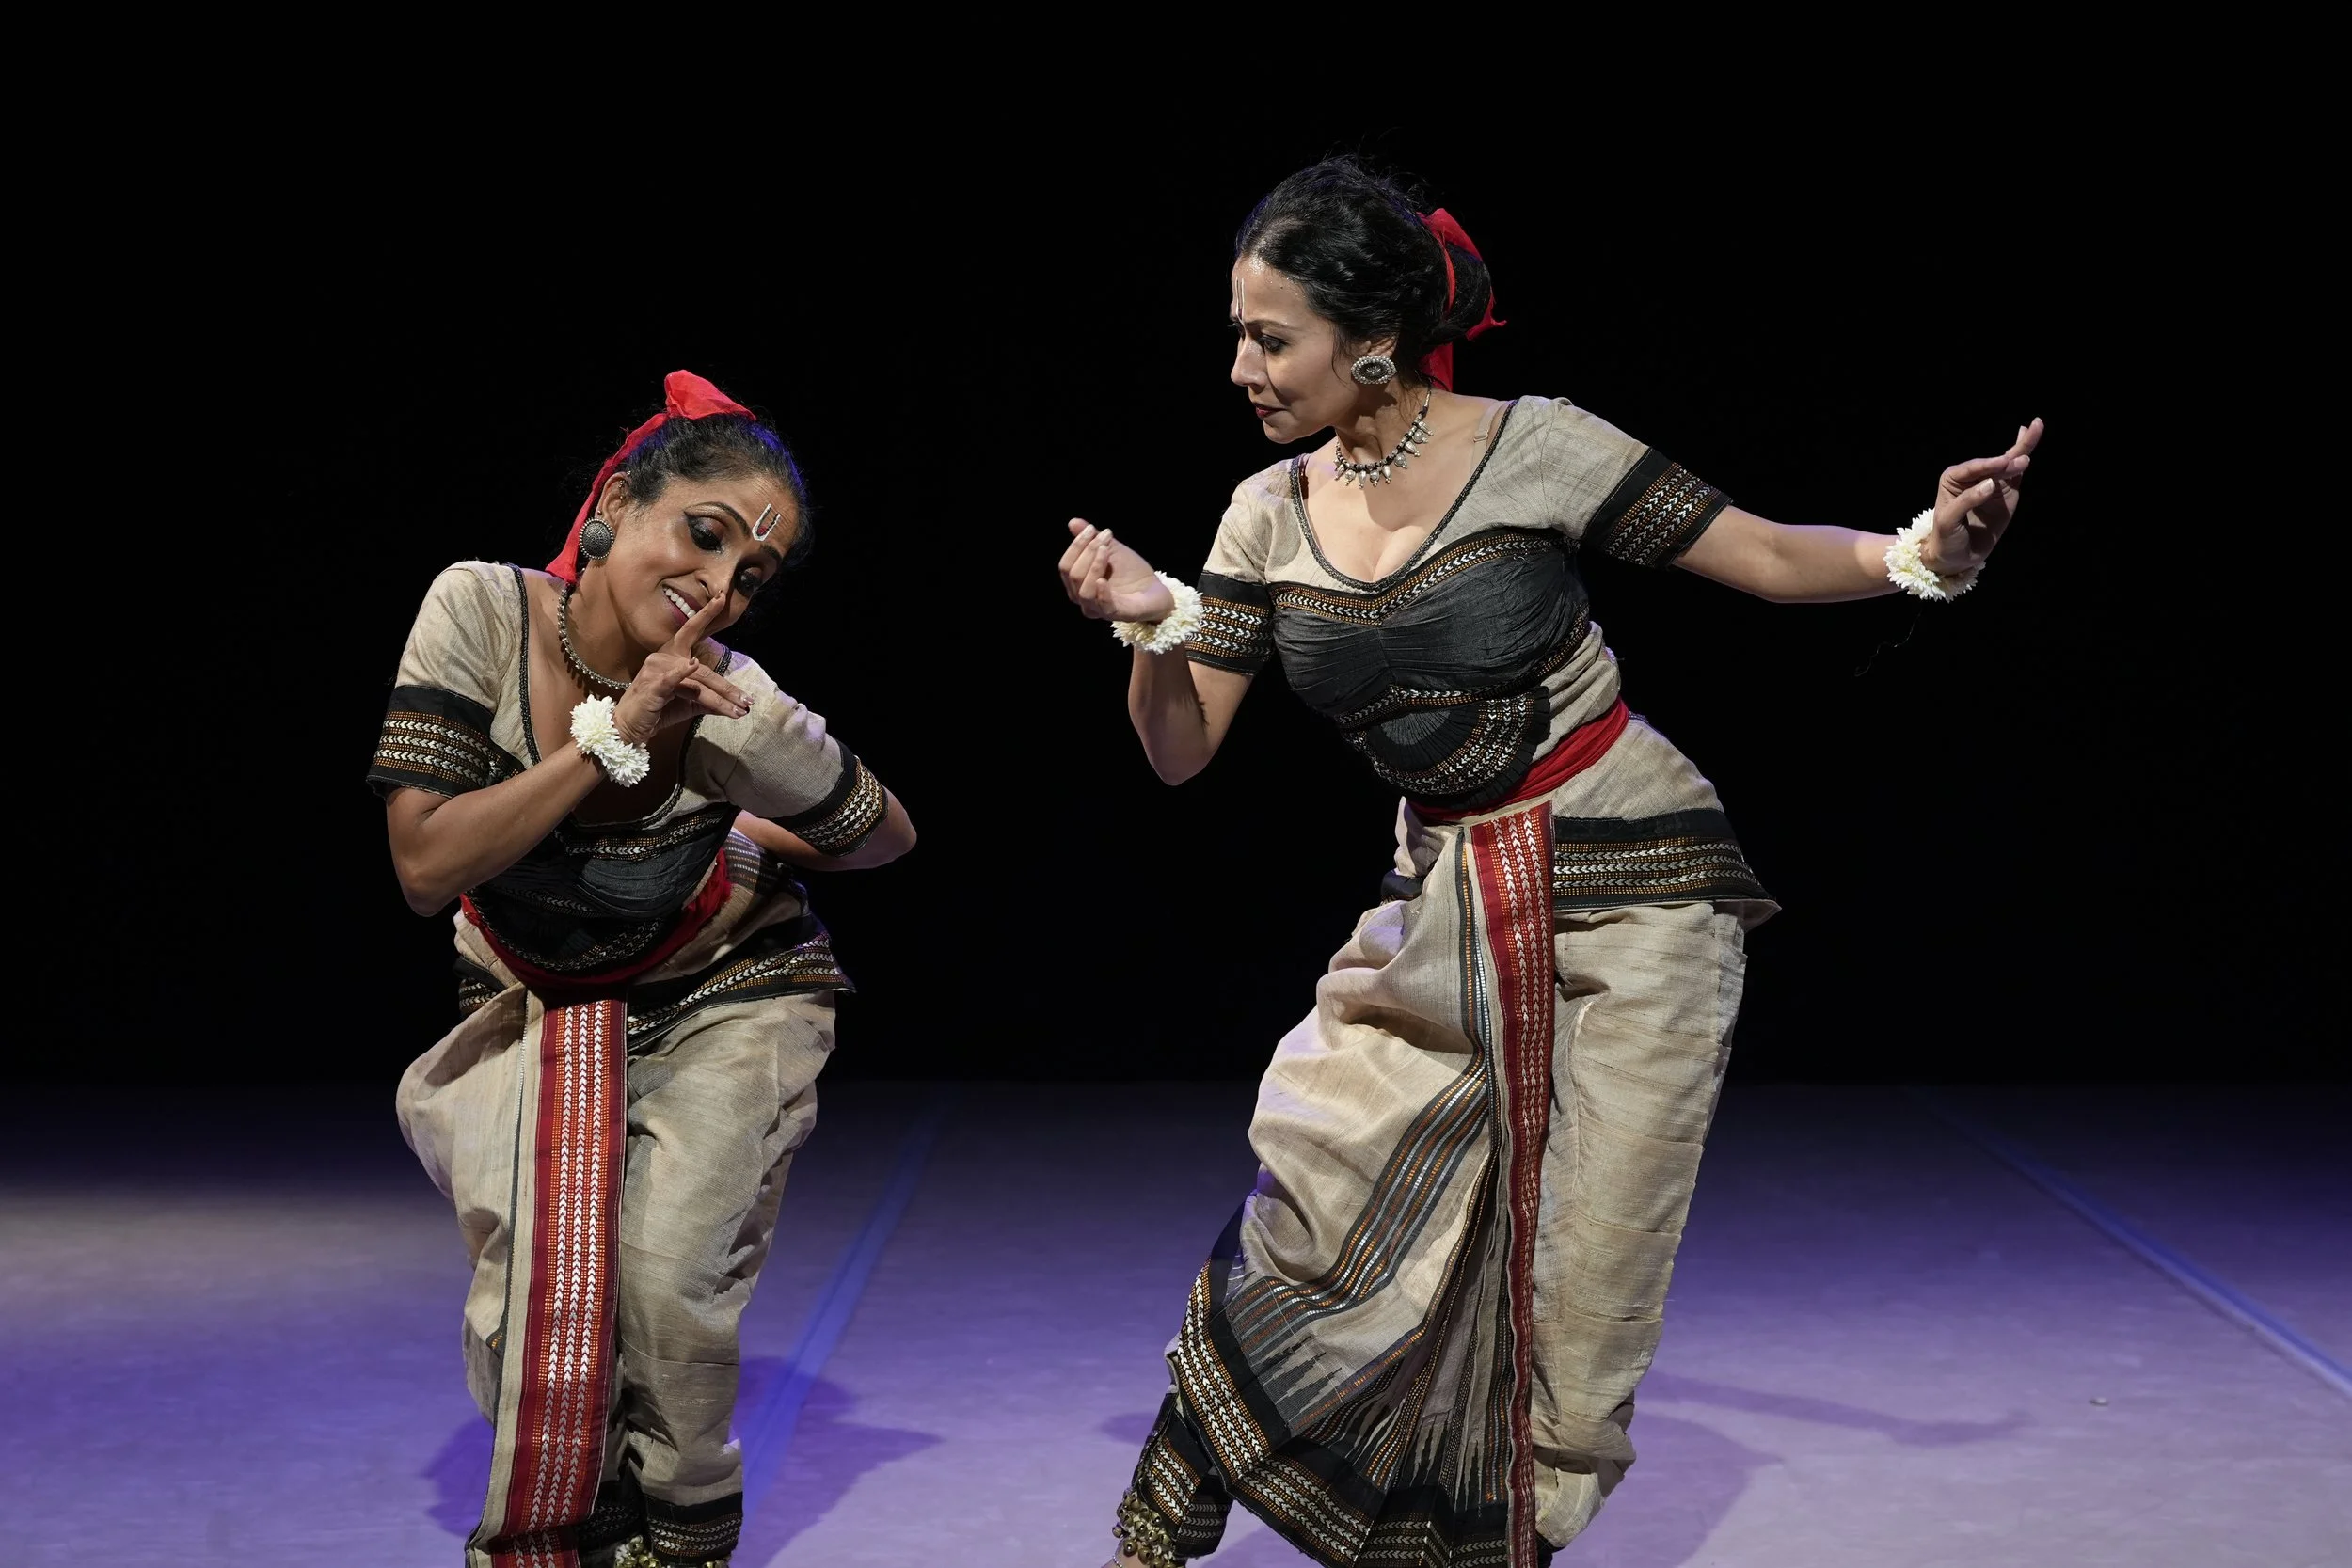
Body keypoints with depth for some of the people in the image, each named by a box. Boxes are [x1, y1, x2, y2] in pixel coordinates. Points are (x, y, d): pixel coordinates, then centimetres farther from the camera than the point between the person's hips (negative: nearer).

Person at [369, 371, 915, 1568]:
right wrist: (612, 739, -32)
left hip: (725, 1002, -1)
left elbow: (887, 838, -6)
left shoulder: (741, 715, -25)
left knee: (668, 1291, -17)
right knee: (539, 1308, -15)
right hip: (530, 1007, 2)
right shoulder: (482, 611, -22)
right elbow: (426, 869, -26)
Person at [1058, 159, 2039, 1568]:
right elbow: (1182, 750, 2)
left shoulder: (1536, 448, -12)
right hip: (1445, 904, 3)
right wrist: (1149, 622, -16)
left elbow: (1778, 561, -6)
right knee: (1324, 1180, -10)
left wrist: (1925, 550, -25)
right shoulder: (1272, 516, 1)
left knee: (1574, 1267, 0)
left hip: (1632, 889, -3)